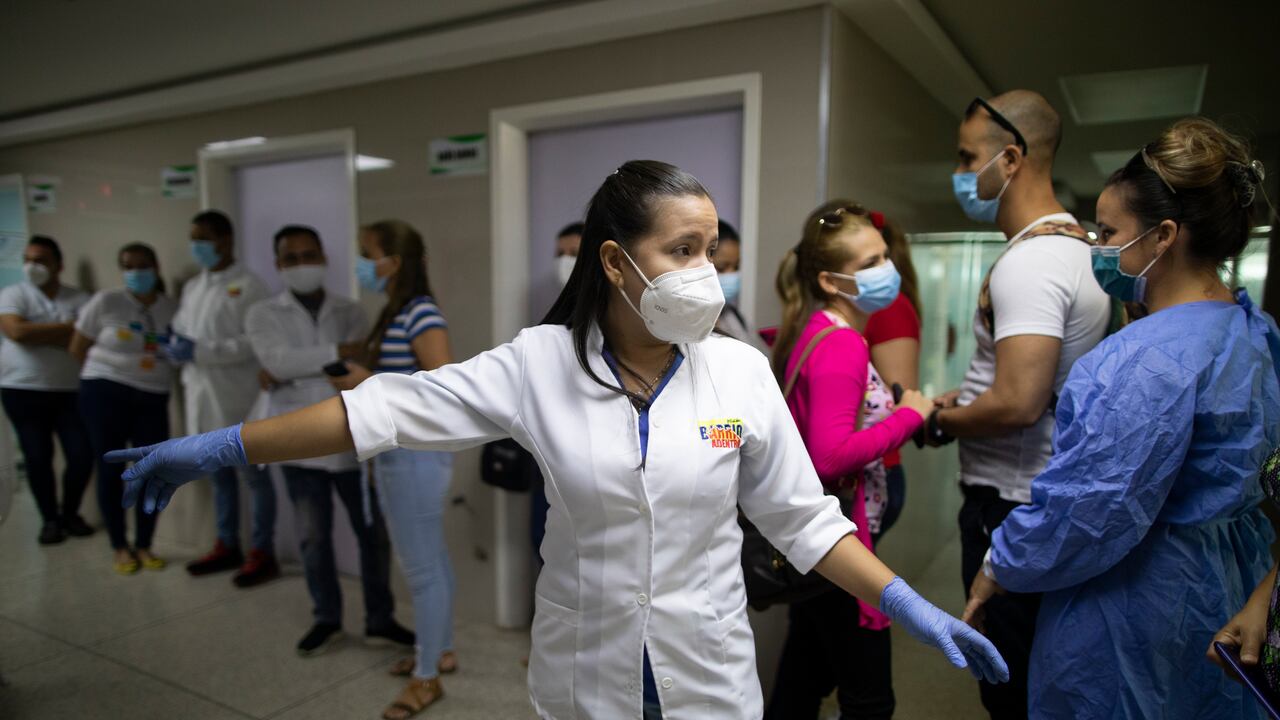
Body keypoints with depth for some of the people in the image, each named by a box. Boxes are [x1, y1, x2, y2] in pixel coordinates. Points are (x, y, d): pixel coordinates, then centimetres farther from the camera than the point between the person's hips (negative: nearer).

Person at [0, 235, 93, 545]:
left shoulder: (80, 299, 3)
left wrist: (37, 333, -15)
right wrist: (67, 326, -13)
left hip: (70, 391, 1)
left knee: (82, 456, -3)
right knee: (38, 458, 4)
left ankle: (70, 513, 19)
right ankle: (50, 519, 19)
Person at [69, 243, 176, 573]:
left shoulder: (172, 308, 4)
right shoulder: (105, 302, -4)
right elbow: (77, 350, 2)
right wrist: (108, 375, 6)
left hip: (153, 400, 2)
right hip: (105, 396, -2)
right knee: (111, 470, 3)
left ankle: (144, 546, 14)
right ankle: (120, 548, 16)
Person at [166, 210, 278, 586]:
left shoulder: (248, 286, -8)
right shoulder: (192, 287, 15)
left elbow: (254, 343, -17)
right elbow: (181, 332, 18)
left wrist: (199, 351, -20)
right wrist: (172, 348, -5)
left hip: (237, 398, -7)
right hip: (203, 395, 7)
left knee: (254, 474, 1)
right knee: (220, 474, 16)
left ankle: (263, 553, 10)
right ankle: (227, 546, 28)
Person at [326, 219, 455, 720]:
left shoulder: (421, 313, -18)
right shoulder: (394, 313, 11)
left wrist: (371, 385, -22)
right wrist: (357, 374, 5)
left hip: (416, 456, -10)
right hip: (395, 454, 10)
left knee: (422, 567, 3)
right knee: (431, 559, 19)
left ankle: (427, 677, 18)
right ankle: (440, 650, 35)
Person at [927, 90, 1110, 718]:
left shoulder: (1028, 262, -22)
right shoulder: (1078, 247, 11)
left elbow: (1017, 405, -29)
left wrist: (939, 421, -12)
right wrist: (962, 396, 11)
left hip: (1010, 504, -10)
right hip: (1056, 495, 10)